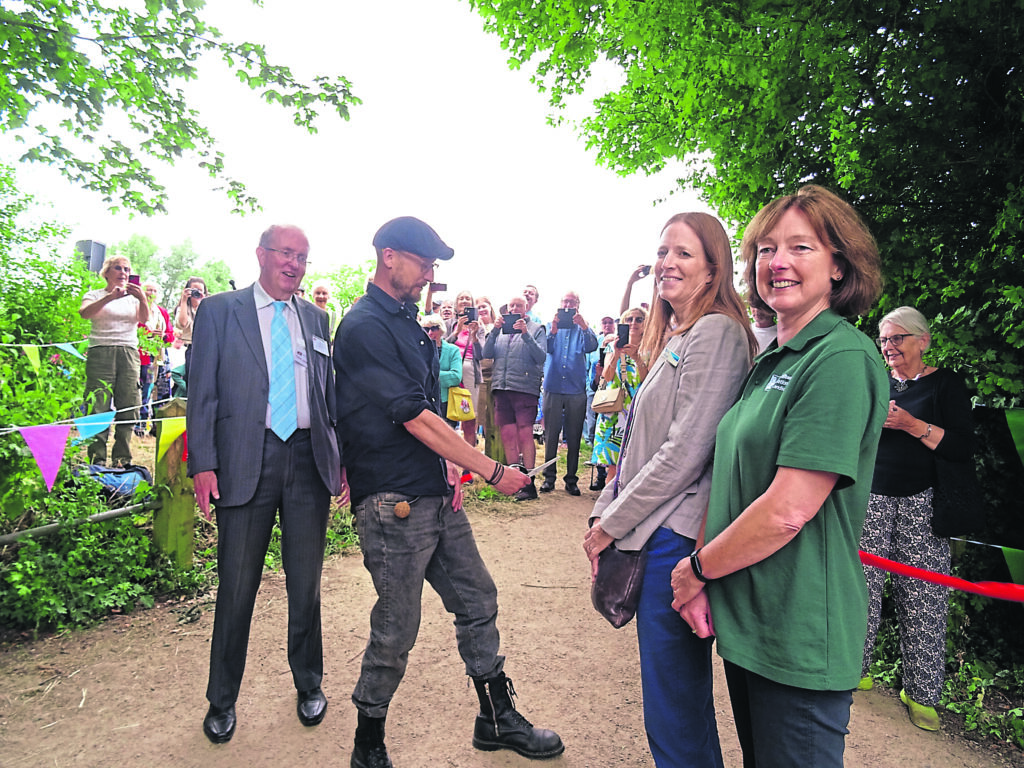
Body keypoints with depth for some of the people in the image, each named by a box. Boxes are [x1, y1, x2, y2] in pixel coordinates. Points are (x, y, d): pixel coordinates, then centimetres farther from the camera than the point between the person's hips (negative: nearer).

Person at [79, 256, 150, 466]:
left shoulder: (133, 297, 18)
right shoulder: (95, 295, 12)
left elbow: (144, 319, -1)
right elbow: (84, 313, -10)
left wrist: (143, 299, -20)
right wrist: (110, 297, -24)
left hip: (129, 353, 2)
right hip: (100, 353, -2)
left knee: (128, 408, -2)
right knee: (98, 408, -7)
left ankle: (122, 457, 4)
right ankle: (97, 458, -3)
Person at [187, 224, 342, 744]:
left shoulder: (316, 319, 12)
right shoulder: (219, 311, 3)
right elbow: (202, 392, -1)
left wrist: (342, 457, 8)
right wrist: (203, 463, -9)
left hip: (308, 459, 3)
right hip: (246, 462, -2)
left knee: (306, 584, 13)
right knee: (237, 587, 8)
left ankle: (309, 686, 34)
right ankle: (222, 701, 29)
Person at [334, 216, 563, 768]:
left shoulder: (405, 321, 14)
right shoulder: (364, 327, -14)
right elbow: (416, 418, -19)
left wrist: (448, 472, 8)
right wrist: (493, 471, -15)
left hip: (437, 494, 9)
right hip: (395, 504, -9)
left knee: (477, 602, 16)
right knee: (396, 632, 5)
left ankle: (498, 720, 34)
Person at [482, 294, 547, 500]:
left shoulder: (536, 329, 7)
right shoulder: (500, 329, 18)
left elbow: (541, 356, -5)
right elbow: (486, 354, 7)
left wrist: (526, 334, -14)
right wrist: (494, 331, -5)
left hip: (525, 388, -4)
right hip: (501, 387, 4)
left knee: (525, 434, -9)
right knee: (507, 435, 5)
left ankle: (529, 483, -6)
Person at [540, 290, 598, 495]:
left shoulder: (583, 328, 9)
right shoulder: (552, 326, 9)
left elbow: (591, 347, -12)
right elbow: (546, 348, -9)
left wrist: (584, 327, -31)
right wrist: (553, 330, -28)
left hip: (576, 389, 0)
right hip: (553, 388, 0)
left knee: (574, 437, 5)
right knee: (551, 434, 2)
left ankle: (571, 480, 14)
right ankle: (549, 477, 12)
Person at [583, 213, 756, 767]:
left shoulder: (715, 332, -12)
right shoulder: (674, 337, 17)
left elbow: (685, 452, -19)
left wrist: (613, 523, -11)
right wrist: (605, 511, 9)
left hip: (676, 537, -9)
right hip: (656, 537, 9)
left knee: (673, 712, 4)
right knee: (682, 695, 22)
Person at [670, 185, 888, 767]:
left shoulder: (843, 358, -17)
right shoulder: (772, 362, 10)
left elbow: (788, 510, -23)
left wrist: (697, 568, -10)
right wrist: (705, 583, -2)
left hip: (800, 637, -8)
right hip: (743, 621, 8)